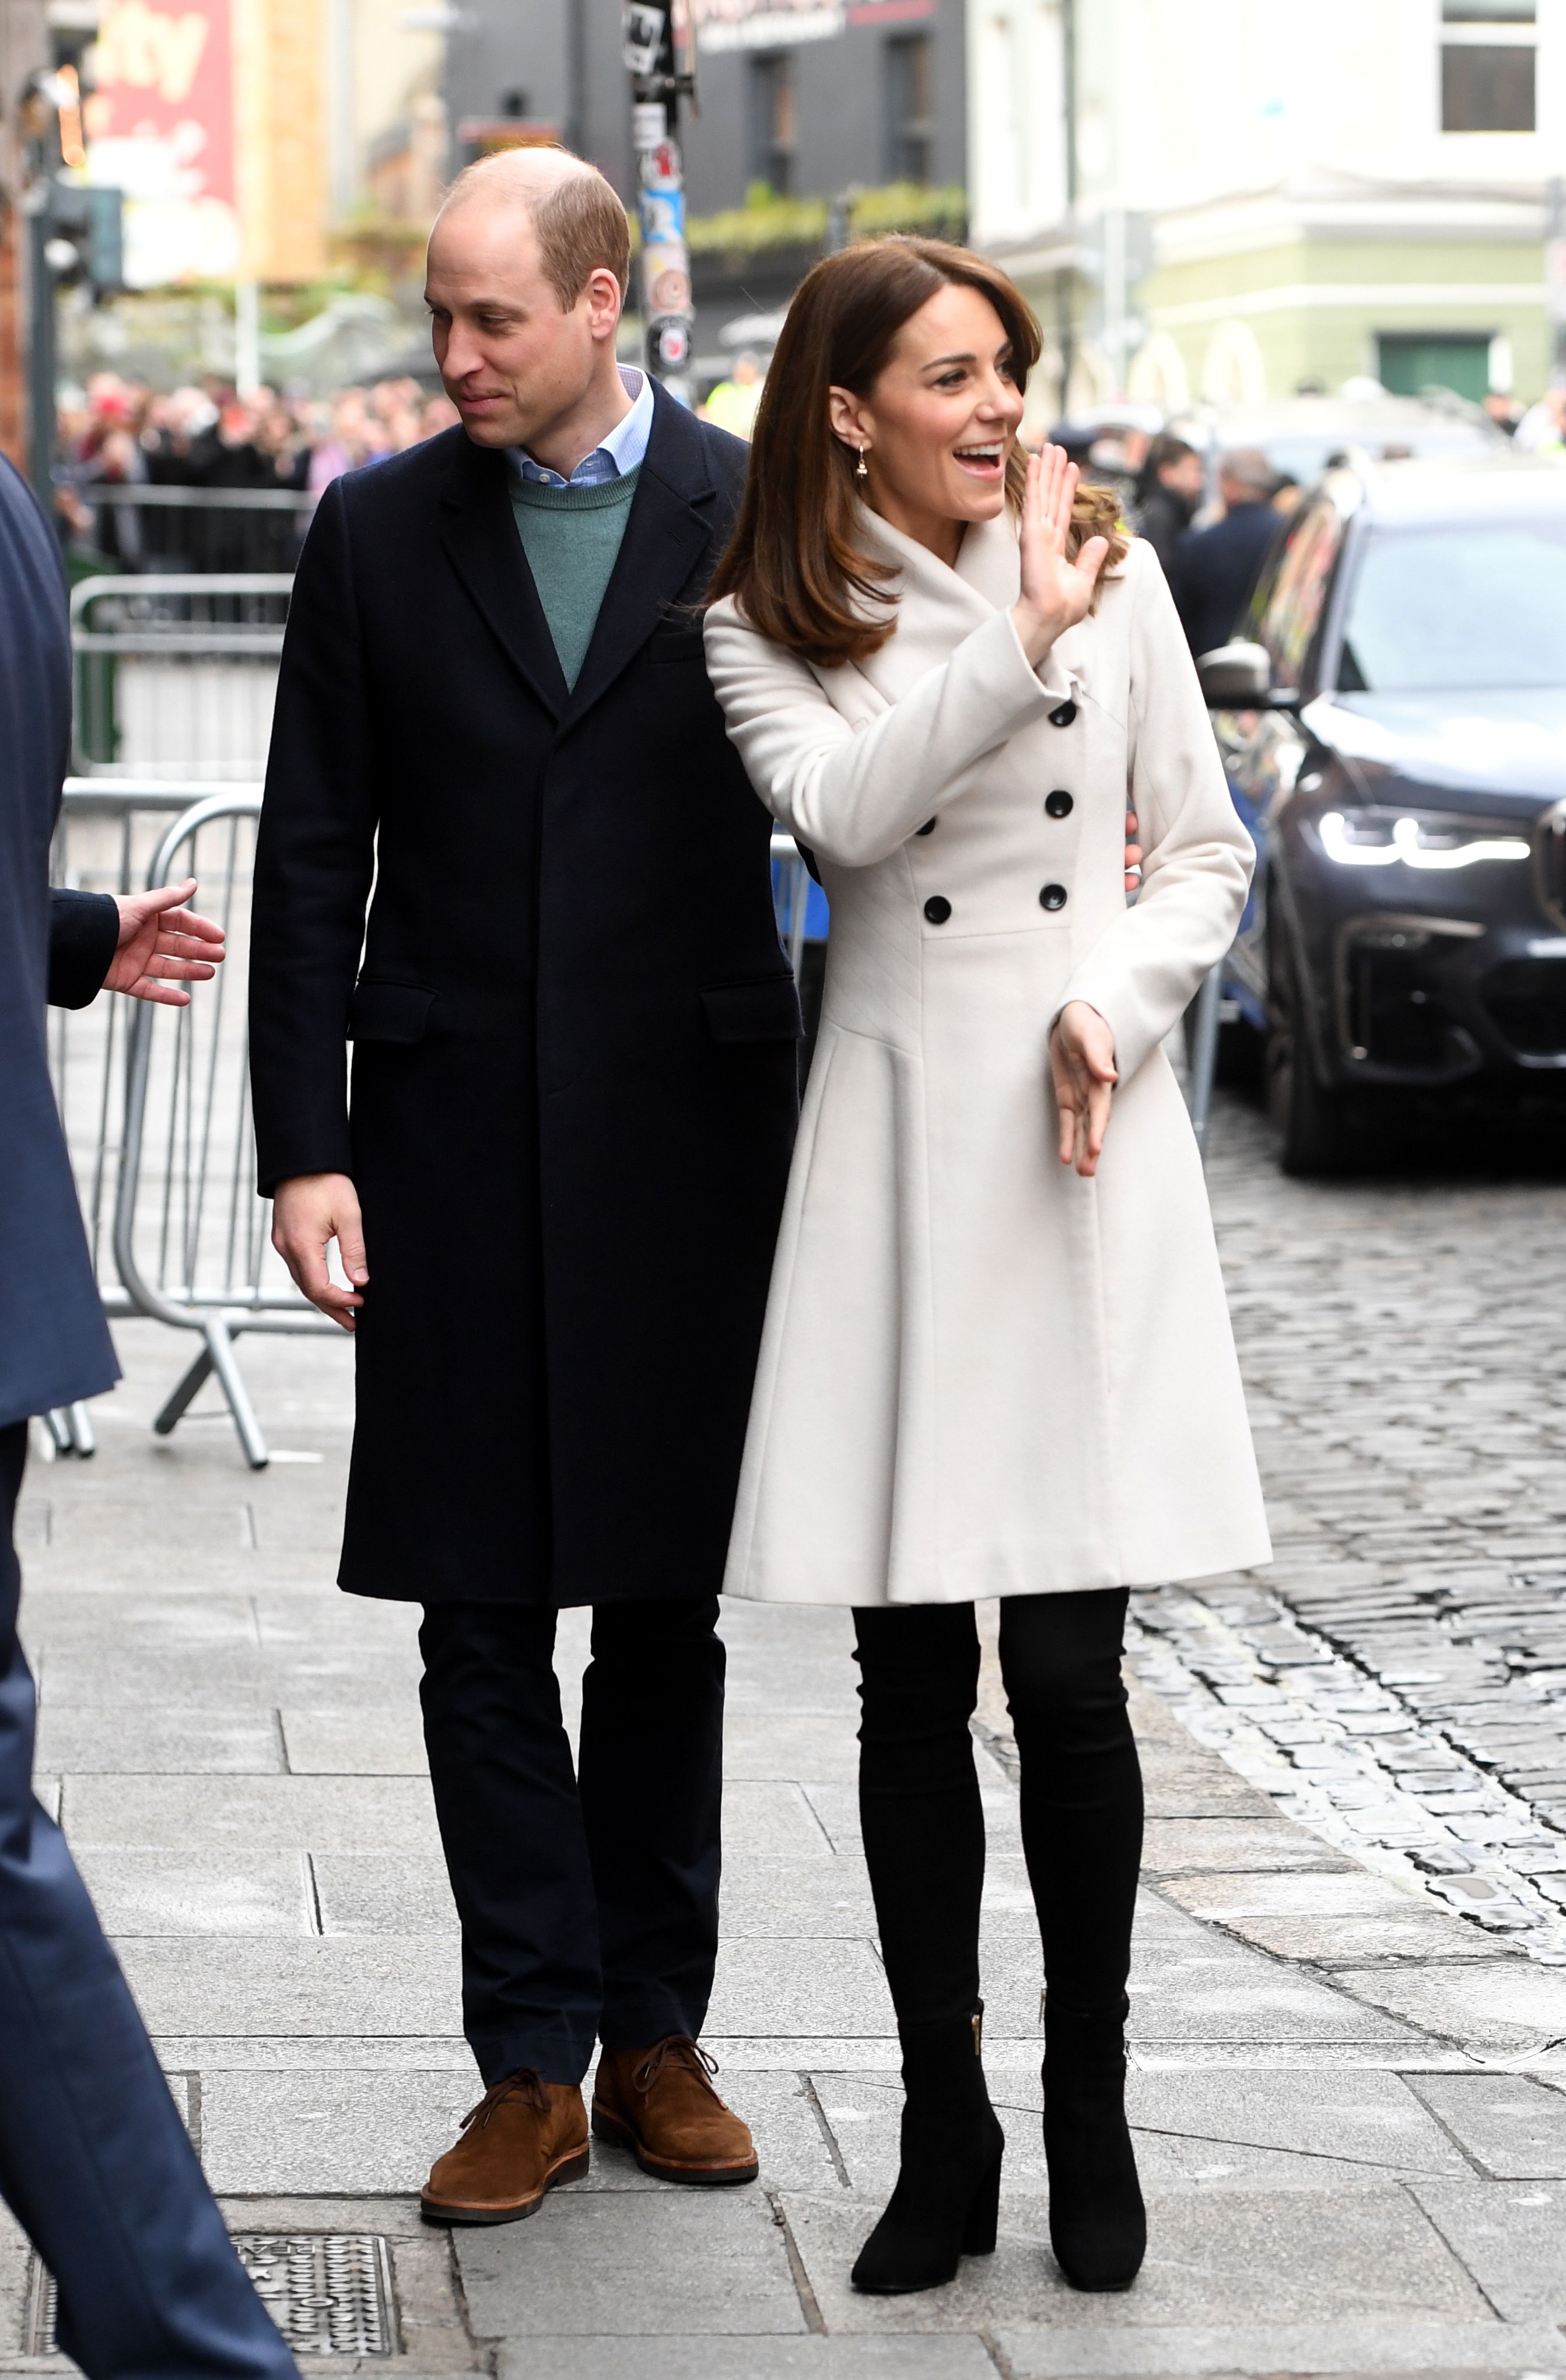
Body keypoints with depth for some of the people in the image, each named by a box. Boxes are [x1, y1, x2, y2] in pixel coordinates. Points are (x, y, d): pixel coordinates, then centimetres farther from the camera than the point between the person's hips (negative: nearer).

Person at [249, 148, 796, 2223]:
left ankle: (656, 2031, 20)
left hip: (688, 1130, -1)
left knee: (667, 1603, 9)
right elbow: (313, 864, 5)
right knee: (480, 1617, 2)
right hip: (454, 1136, 1)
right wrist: (304, 1149, -2)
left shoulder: (761, 516, 0)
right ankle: (534, 2064, 9)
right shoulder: (378, 532, 5)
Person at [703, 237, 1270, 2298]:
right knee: (914, 1681, 4)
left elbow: (1207, 855, 10)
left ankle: (1091, 2111, 15)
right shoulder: (768, 629, 3)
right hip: (900, 1142, 0)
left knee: (1072, 1673, -1)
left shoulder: (1115, 574, 7)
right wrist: (1022, 640, -17)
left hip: (1091, 1144, 0)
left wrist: (1118, 1001, -7)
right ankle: (945, 2128, 16)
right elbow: (843, 810, -17)